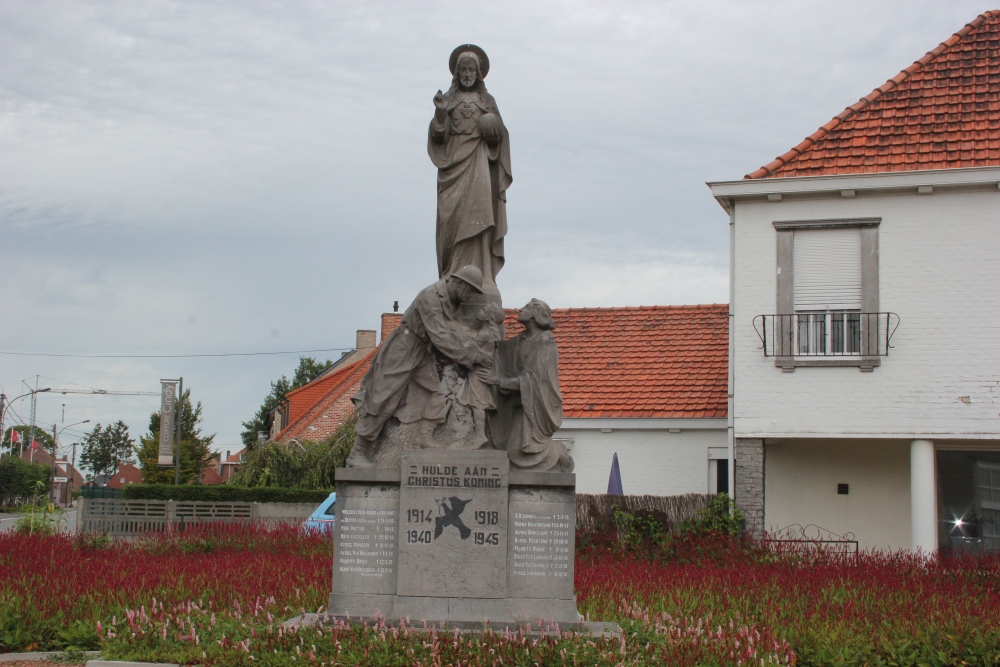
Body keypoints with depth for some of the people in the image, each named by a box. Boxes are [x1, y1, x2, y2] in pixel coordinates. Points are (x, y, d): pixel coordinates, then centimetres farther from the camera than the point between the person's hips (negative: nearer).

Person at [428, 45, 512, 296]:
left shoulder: (487, 101, 14)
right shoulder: (447, 99, 13)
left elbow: (499, 137, 8)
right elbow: (438, 136, 3)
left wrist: (493, 127, -13)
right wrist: (440, 113, -13)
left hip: (479, 162, 0)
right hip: (454, 162, 0)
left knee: (478, 214, -13)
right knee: (455, 217, -9)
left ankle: (480, 275, -17)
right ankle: (453, 275, -10)